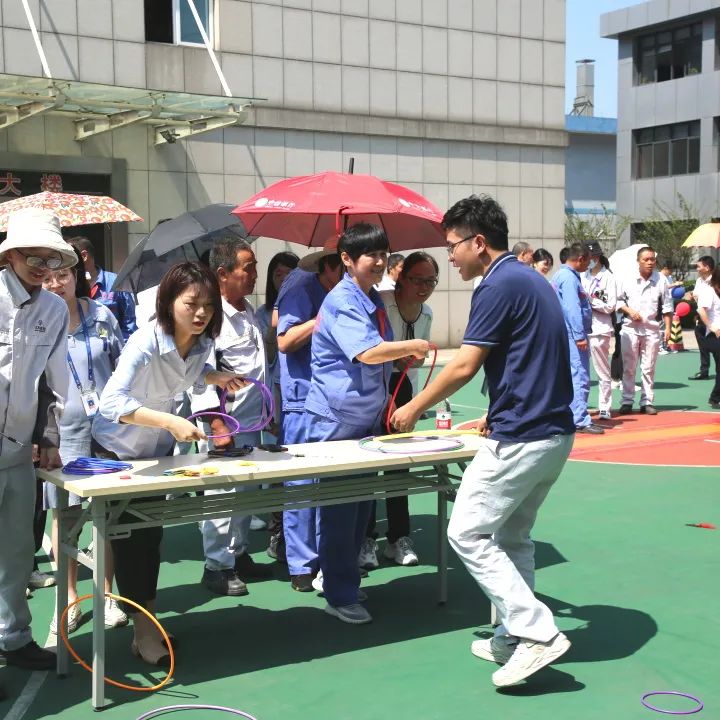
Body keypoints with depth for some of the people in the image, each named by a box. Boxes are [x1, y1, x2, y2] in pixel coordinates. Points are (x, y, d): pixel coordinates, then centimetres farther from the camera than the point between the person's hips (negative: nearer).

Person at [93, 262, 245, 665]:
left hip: (159, 449, 6)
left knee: (151, 535, 14)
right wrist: (171, 422, -52)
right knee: (131, 539, -3)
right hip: (118, 449, -6)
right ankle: (145, 632, 7)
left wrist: (216, 377, -10)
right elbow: (111, 402, -43)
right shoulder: (147, 342, -32)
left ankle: (146, 623, 27)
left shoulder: (203, 342, -11)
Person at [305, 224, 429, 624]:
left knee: (361, 506, 14)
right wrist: (411, 346, -18)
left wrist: (405, 355, 7)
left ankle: (345, 580, 27)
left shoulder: (374, 301, 12)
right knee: (340, 511, -1)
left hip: (368, 418, 9)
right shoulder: (341, 302, -16)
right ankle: (340, 597, 9)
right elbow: (366, 352, -28)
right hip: (336, 420, -9)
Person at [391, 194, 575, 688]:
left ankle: (537, 633, -4)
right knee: (512, 537, 17)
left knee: (467, 533, -2)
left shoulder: (499, 286, -15)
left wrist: (414, 409, -3)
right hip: (555, 431, 10)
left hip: (522, 438, -10)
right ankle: (514, 639, 22)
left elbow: (464, 367, -16)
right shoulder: (530, 280, 15)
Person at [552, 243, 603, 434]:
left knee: (570, 376, 15)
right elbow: (573, 308, -21)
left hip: (566, 334, 11)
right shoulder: (569, 278, -15)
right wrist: (580, 336, -23)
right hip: (573, 334, -11)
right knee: (580, 377, -11)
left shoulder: (560, 275, 17)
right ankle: (581, 420, -13)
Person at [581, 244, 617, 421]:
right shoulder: (583, 276, 13)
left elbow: (610, 306, -8)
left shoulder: (607, 277, -3)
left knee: (603, 372, 1)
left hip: (599, 329, -5)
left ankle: (604, 408, 6)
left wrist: (590, 300, -11)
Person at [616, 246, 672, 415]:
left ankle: (647, 402, 10)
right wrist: (629, 311, -10)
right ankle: (627, 401, 9)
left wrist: (668, 327, 0)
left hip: (651, 329, 0)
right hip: (630, 328, 0)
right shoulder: (627, 279, -1)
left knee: (649, 368, 4)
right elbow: (618, 299, 6)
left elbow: (667, 306, 4)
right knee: (628, 367, 3)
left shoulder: (661, 280, 1)